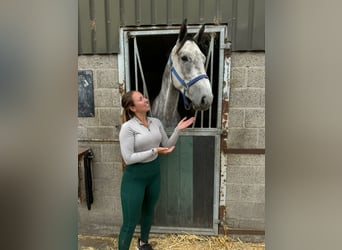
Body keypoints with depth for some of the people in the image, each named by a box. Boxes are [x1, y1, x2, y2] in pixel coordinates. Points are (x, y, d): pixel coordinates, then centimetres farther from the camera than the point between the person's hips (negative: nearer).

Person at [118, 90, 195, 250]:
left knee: (148, 212, 26)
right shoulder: (128, 127, -18)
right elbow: (128, 158, -22)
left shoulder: (156, 122, 0)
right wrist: (154, 151, -26)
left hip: (154, 172, 7)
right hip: (135, 177, -6)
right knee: (130, 222, 4)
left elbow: (167, 145, 5)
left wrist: (178, 129, -7)